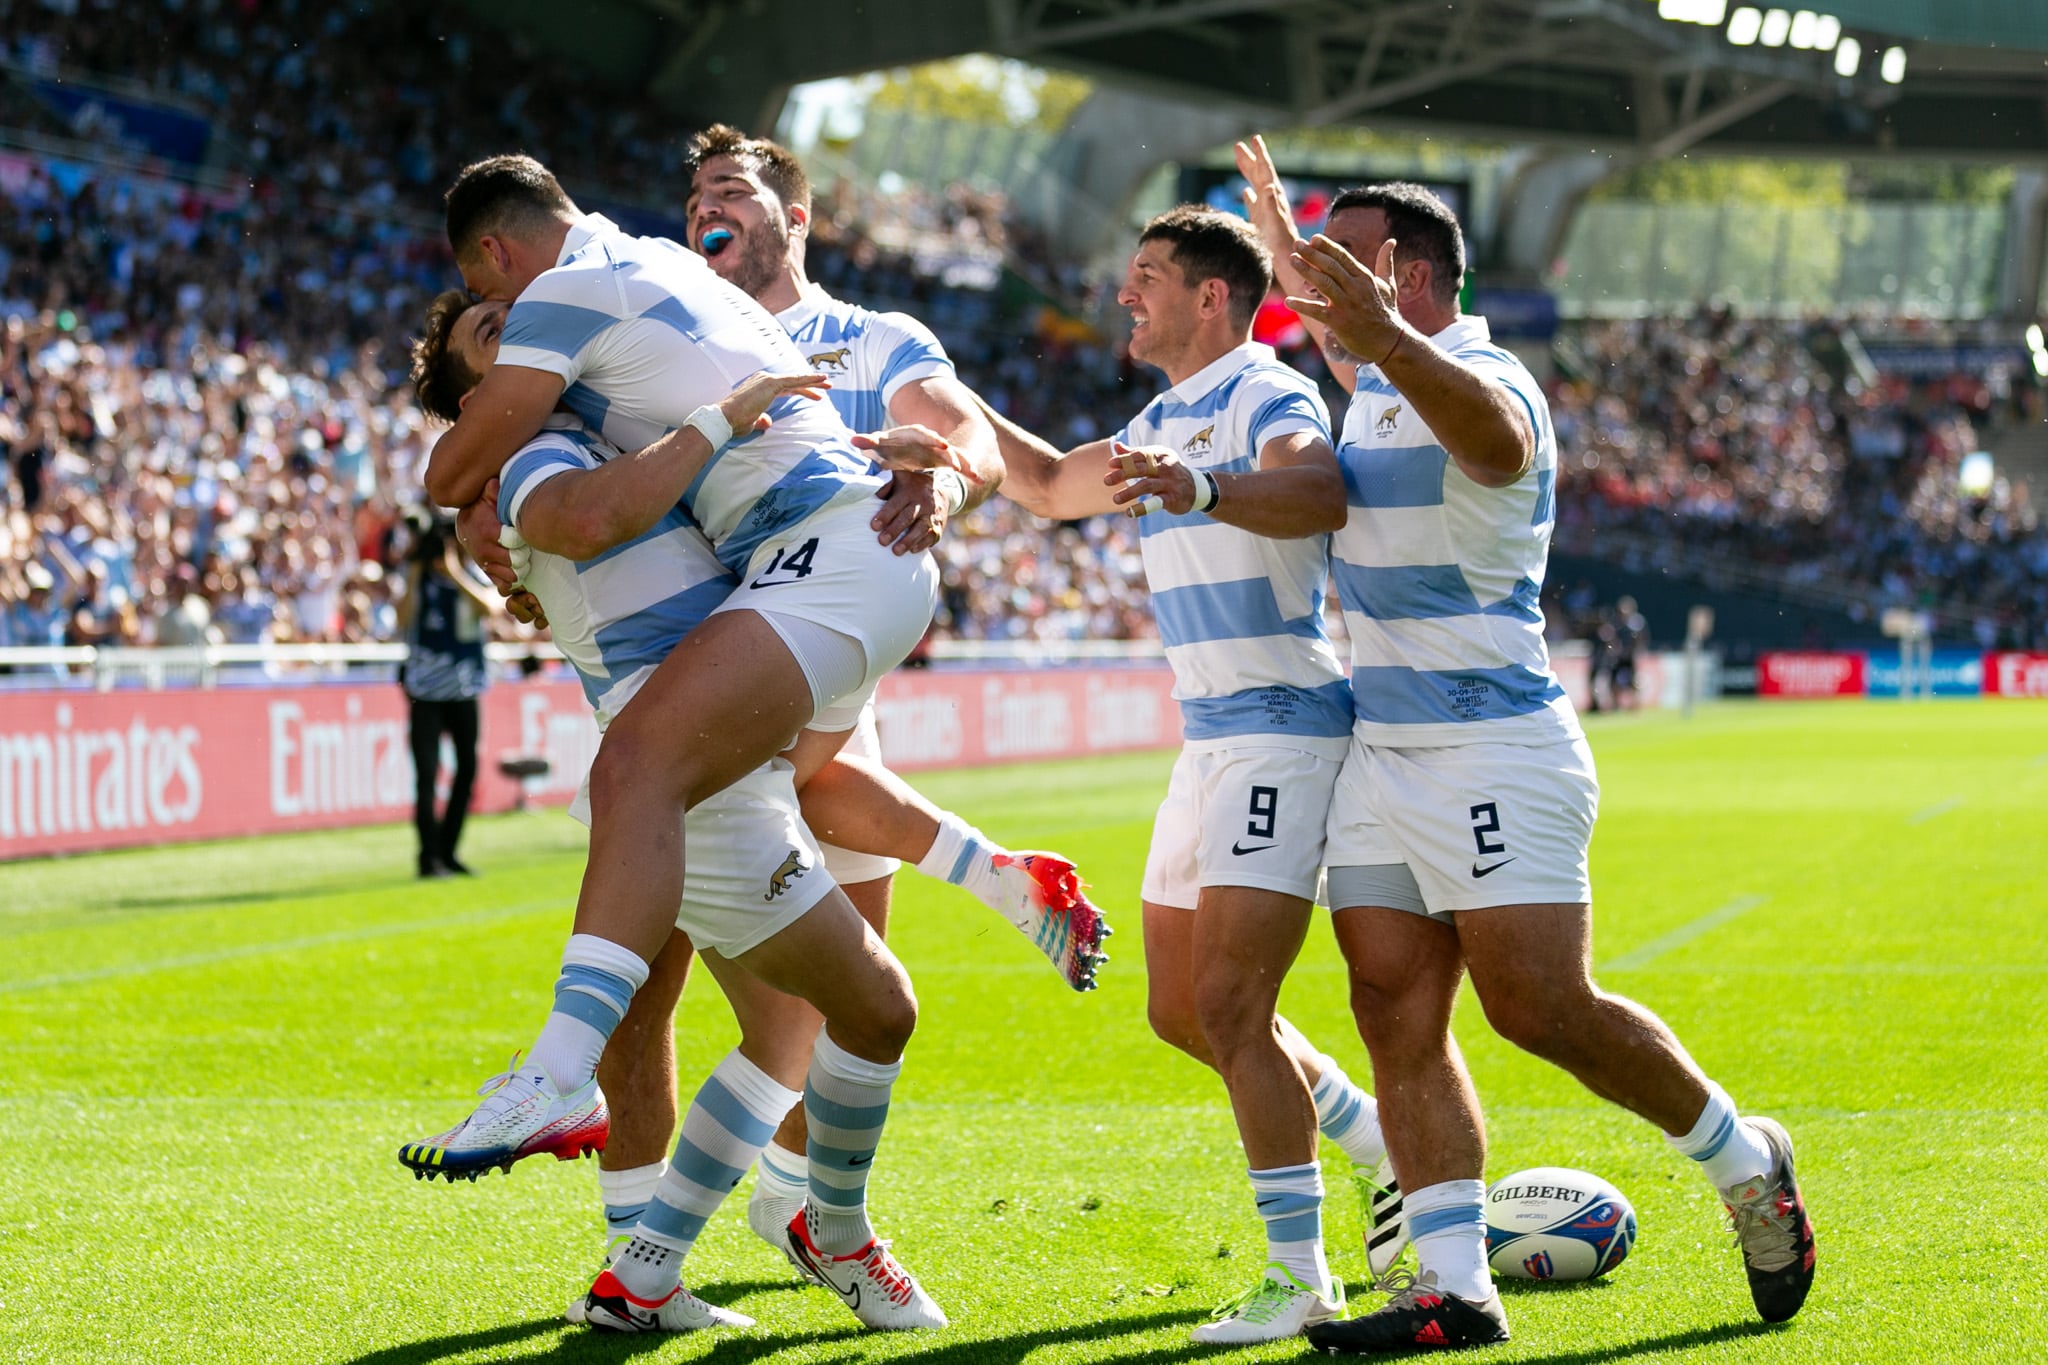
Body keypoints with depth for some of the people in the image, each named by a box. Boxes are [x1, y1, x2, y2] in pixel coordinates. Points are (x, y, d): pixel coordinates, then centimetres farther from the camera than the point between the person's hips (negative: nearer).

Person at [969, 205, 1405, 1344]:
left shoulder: (1266, 397, -12)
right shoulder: (1164, 421, 18)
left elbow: (1320, 493, -35)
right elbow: (1053, 485, 35)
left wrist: (1201, 488, -52)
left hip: (1284, 726, -10)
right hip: (1212, 737, 10)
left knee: (1230, 1009, -14)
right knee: (1182, 1012, 12)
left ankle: (1300, 1275, -7)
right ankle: (1391, 1149, 26)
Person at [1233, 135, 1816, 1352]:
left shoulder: (1483, 376, -15)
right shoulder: (1381, 384, 13)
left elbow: (1496, 440, -42)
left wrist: (1385, 337, -57)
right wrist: (1287, 248, 44)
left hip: (1494, 750, -9)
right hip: (1383, 752, 9)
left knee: (1544, 1012, -10)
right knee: (1398, 1022, 0)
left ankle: (1749, 1166, 12)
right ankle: (1453, 1289, -1)